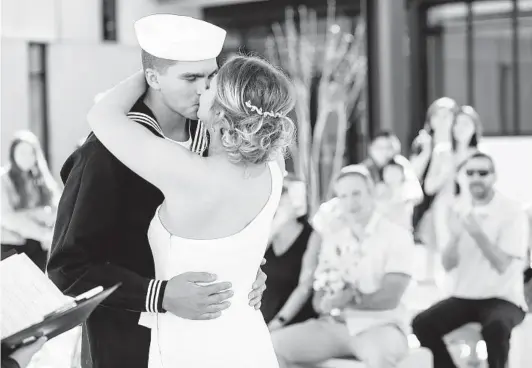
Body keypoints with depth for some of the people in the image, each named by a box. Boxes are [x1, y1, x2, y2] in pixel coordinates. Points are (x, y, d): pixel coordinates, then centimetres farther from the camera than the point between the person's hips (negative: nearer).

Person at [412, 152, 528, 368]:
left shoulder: (512, 212, -7)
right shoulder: (460, 211, 8)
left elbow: (502, 265, -14)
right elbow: (447, 265, 3)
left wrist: (478, 234, -27)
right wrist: (455, 236, -15)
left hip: (503, 298, -5)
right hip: (464, 297, 5)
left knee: (496, 326, -37)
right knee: (422, 324, -19)